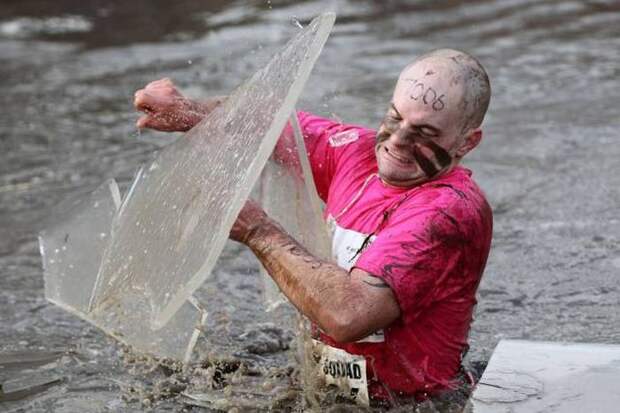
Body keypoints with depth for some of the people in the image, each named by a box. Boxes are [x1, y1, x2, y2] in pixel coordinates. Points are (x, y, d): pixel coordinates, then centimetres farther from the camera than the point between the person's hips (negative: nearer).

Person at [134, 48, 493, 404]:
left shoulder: (451, 211, -21)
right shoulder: (360, 152, 3)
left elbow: (348, 315, -32)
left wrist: (260, 232, -19)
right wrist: (192, 113, -1)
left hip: (403, 403, -7)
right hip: (324, 383, 7)